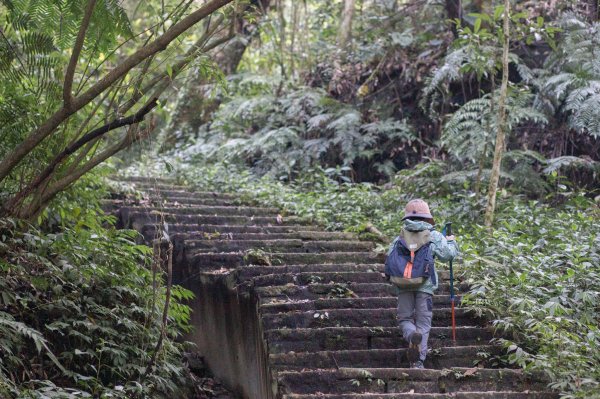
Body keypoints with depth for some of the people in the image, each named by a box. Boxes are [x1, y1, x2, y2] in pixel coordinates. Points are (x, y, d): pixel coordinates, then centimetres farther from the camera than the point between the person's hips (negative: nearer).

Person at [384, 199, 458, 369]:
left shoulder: (400, 238, 9)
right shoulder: (434, 236, 2)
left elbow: (389, 258, 6)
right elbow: (447, 254, -2)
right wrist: (451, 242, 18)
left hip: (403, 285, 2)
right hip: (425, 285, -2)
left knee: (405, 318, 10)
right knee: (423, 322, 4)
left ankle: (412, 335, -26)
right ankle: (418, 360, -5)